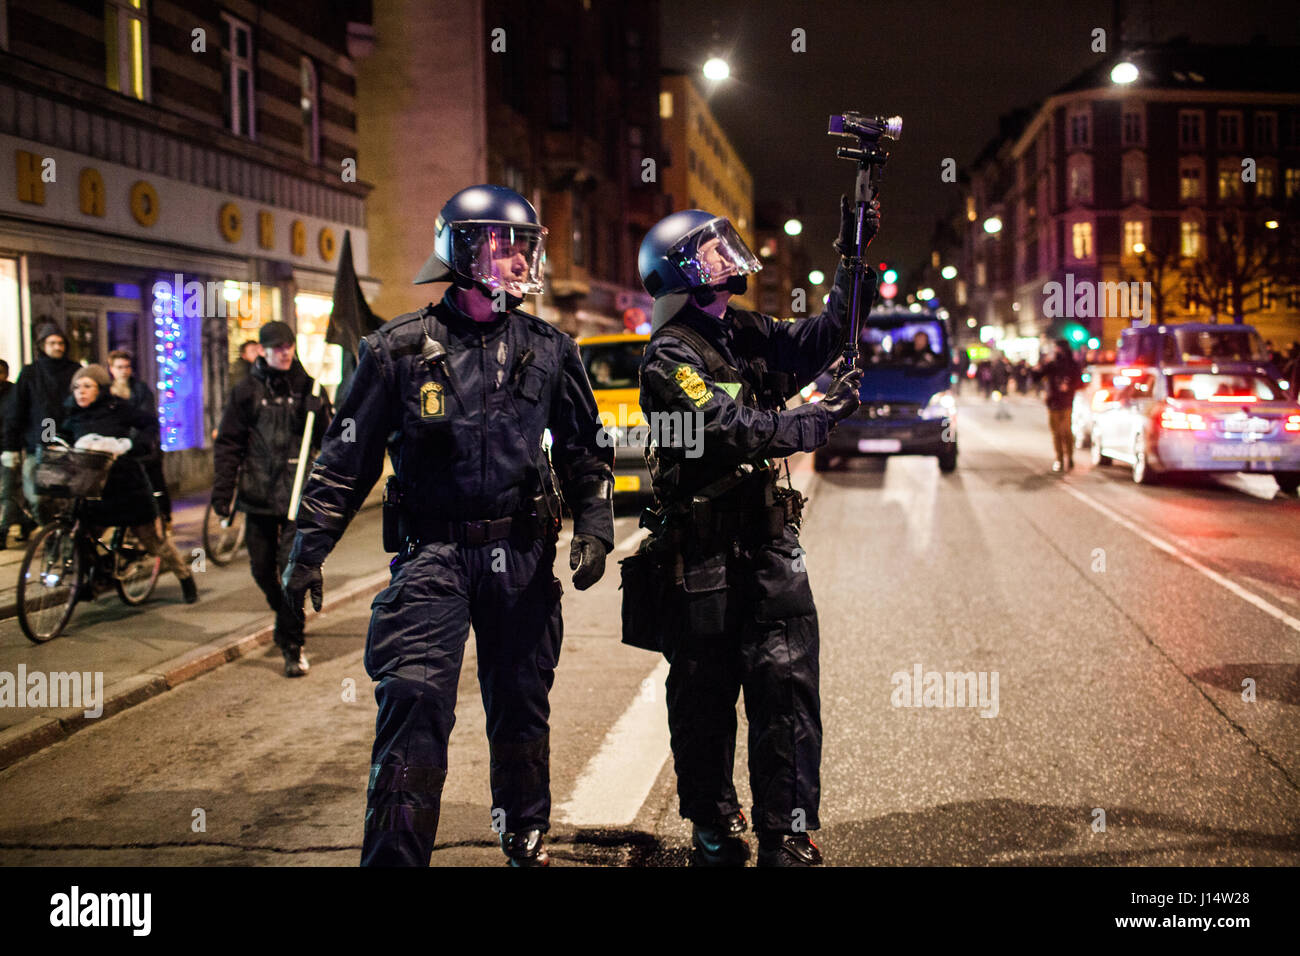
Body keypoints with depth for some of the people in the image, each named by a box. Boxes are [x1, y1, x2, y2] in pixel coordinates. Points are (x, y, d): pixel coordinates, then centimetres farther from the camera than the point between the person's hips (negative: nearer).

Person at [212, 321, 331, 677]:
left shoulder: (306, 387, 7)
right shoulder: (247, 391, 7)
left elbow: (326, 440, 9)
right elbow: (228, 443, 7)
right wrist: (222, 489, 0)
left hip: (297, 493, -2)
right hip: (258, 494, 2)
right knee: (262, 568, 8)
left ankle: (293, 645, -4)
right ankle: (286, 619, 34)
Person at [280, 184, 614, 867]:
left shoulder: (548, 351, 6)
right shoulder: (400, 349, -2)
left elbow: (584, 451, 12)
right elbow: (347, 457, 2)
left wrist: (593, 529, -2)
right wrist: (309, 550, 0)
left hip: (521, 554, 3)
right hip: (432, 553, -3)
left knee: (521, 706, 13)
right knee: (414, 702, -14)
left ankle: (525, 842, 32)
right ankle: (394, 856, -6)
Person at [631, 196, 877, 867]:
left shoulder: (745, 332, 12)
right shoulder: (670, 357, -11)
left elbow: (816, 341, 7)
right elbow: (737, 432, -21)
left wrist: (853, 262, -1)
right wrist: (822, 416, -13)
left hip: (769, 543, 6)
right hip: (702, 553, -6)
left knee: (787, 684, -1)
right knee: (705, 697, 7)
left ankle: (787, 834, 7)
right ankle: (714, 832, 22)